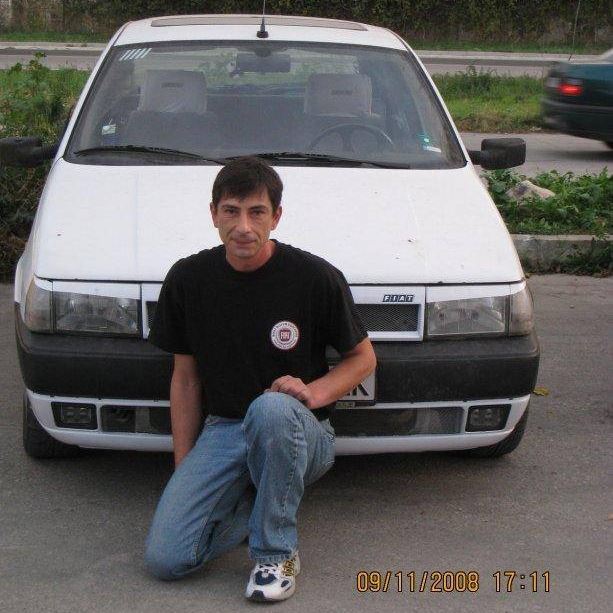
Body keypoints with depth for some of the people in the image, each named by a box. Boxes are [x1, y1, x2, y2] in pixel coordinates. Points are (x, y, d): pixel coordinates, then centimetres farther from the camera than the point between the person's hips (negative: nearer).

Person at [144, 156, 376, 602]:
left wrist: (313, 393, -18)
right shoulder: (188, 279, 0)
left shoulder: (316, 277, -9)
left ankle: (277, 552, -17)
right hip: (221, 431, 3)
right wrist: (183, 471, 4)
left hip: (301, 432, -2)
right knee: (165, 559, -17)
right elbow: (186, 377, 8)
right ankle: (260, 501, 11)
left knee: (270, 408, -40)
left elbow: (363, 358, 3)